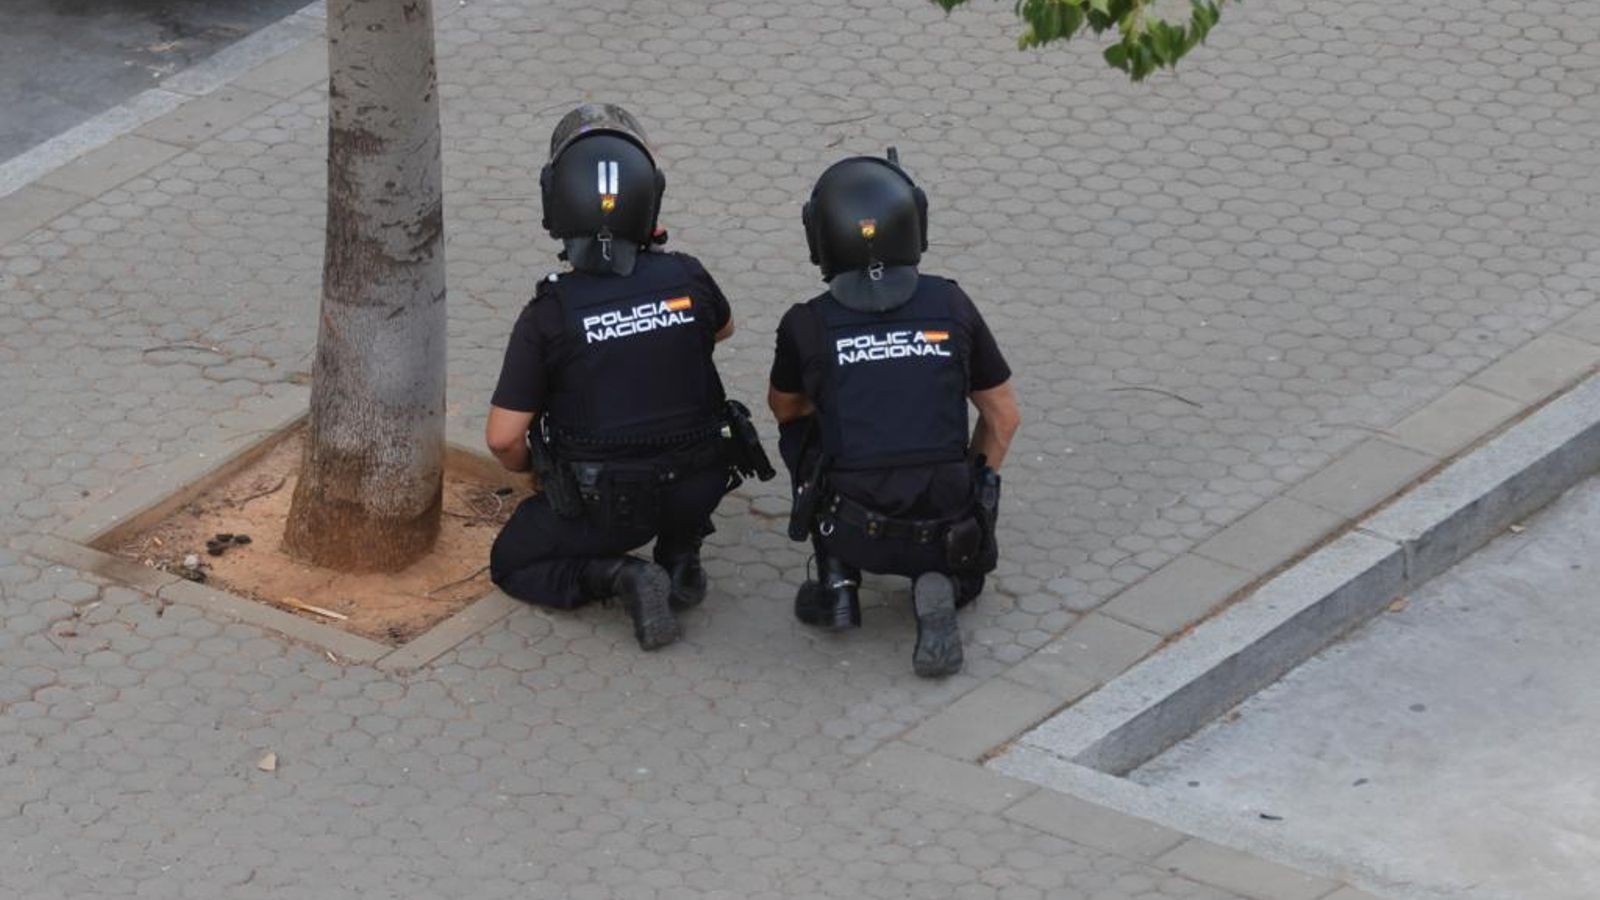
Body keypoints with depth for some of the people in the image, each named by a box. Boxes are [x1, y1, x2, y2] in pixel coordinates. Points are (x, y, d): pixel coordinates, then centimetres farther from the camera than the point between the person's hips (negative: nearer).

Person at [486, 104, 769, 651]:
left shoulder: (550, 314, -18)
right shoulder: (687, 279, -10)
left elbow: (503, 439, -14)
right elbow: (723, 327, 16)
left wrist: (529, 467, 8)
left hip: (603, 503, -3)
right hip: (698, 488, 3)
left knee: (511, 564, 21)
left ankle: (616, 575, -5)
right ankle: (681, 559, 20)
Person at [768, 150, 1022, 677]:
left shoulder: (807, 327, -2)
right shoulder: (951, 307, 1)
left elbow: (784, 407, 21)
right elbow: (1003, 417, 12)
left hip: (854, 531, -1)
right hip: (946, 534, 1)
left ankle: (837, 577, 14)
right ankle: (937, 585, 0)